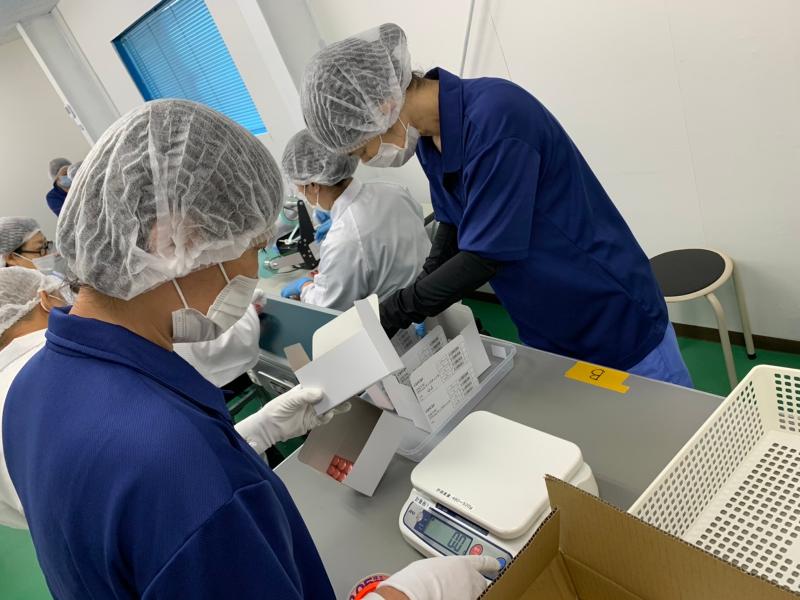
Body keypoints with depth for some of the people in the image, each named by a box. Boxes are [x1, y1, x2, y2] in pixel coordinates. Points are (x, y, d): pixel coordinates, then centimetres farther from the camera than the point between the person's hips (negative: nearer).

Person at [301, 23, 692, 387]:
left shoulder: (494, 116, -30)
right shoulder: (428, 134, -4)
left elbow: (486, 257, -29)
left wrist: (393, 314, -19)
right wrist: (419, 304, -4)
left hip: (617, 326, -7)